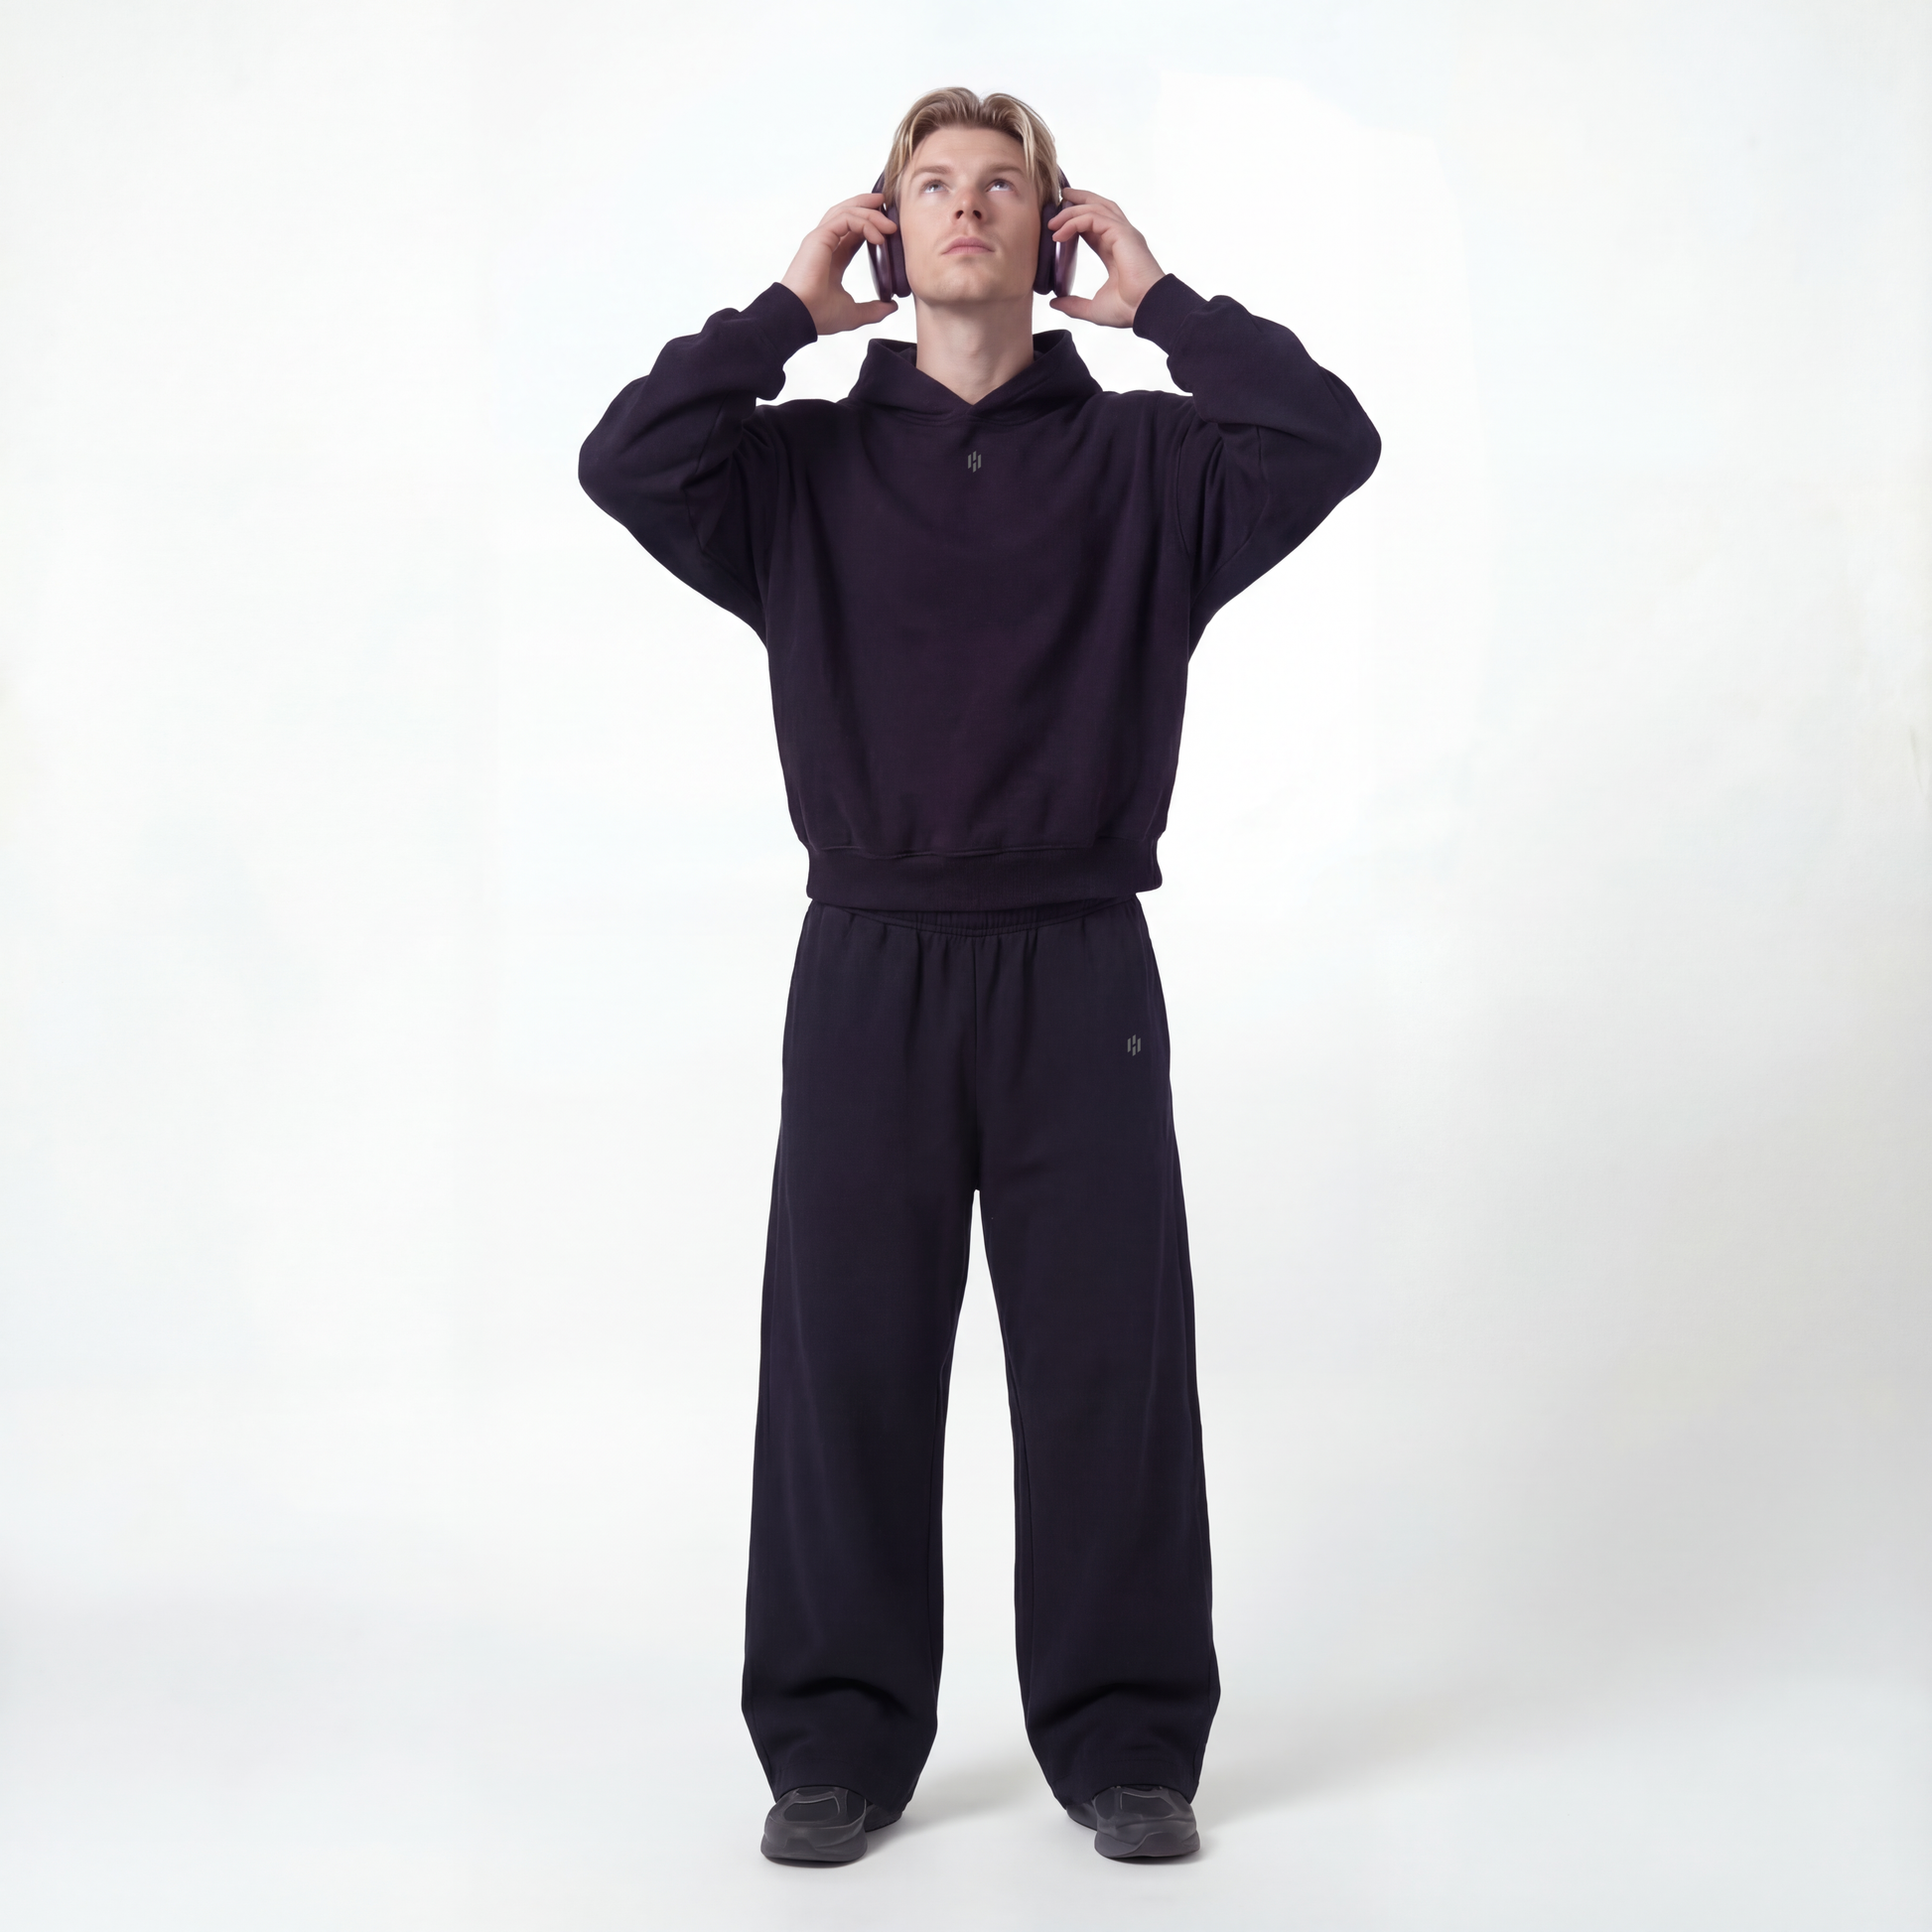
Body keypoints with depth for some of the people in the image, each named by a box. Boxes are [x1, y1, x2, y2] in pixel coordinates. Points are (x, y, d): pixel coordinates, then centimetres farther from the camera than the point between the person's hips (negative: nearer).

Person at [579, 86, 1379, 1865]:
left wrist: (1159, 302, 0)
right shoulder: (806, 465, 8)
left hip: (1078, 977, 0)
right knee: (849, 1366, 5)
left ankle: (1126, 1743, 16)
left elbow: (1331, 444, -9)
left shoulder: (1142, 461, 7)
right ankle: (840, 1745, 16)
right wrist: (788, 309, 0)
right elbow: (625, 465, -9)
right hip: (869, 971, 1)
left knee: (1109, 1365, 4)